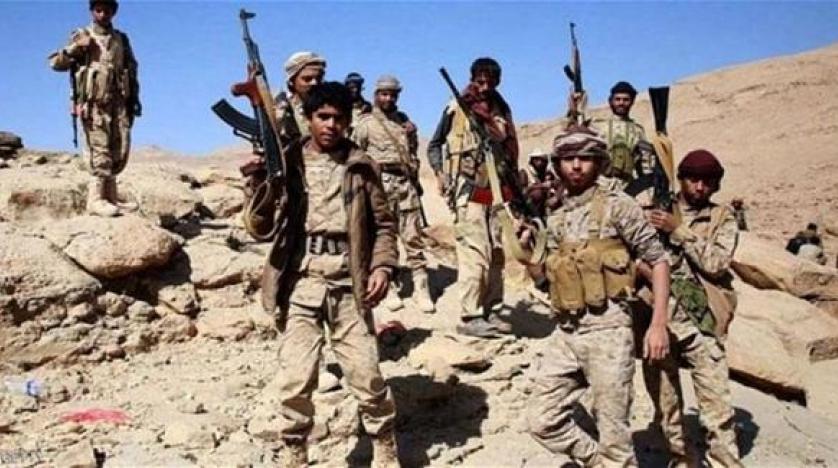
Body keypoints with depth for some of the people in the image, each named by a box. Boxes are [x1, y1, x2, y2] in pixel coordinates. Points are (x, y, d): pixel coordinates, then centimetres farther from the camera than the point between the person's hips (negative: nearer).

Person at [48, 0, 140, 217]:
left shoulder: (122, 39, 15)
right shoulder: (82, 37, 4)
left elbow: (132, 71, 18)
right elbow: (55, 63, 0)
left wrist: (134, 100, 11)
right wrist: (75, 48, -15)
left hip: (118, 103, 4)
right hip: (93, 104, -4)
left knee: (120, 151, 1)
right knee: (100, 151, -11)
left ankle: (110, 195, 12)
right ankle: (95, 200, -8)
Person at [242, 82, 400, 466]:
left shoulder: (361, 166, 6)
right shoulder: (286, 162, 4)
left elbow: (383, 224, 11)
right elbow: (260, 228, 0)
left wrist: (382, 266, -4)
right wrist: (259, 185, -17)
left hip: (348, 285, 0)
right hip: (300, 284, 0)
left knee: (366, 374, 1)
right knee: (295, 380, -3)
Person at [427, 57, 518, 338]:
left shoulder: (502, 110, 12)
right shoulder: (456, 109, -4)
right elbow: (434, 145, 3)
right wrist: (439, 173, -11)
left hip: (497, 193, 6)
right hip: (468, 193, -6)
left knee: (496, 253, 10)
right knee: (475, 254, -11)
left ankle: (488, 311, 21)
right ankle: (469, 317, -6)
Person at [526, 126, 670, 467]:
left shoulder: (617, 205, -4)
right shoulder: (553, 215, 13)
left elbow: (658, 260, -3)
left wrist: (658, 324, -10)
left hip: (607, 330, -6)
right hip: (565, 333, 6)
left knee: (613, 431, 1)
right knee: (543, 422, 7)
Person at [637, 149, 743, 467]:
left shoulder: (723, 218, 7)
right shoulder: (656, 210, 12)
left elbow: (717, 262, -8)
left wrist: (679, 230, -11)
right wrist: (642, 267, -10)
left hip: (700, 321, -2)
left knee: (716, 403, -9)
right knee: (665, 403, 11)